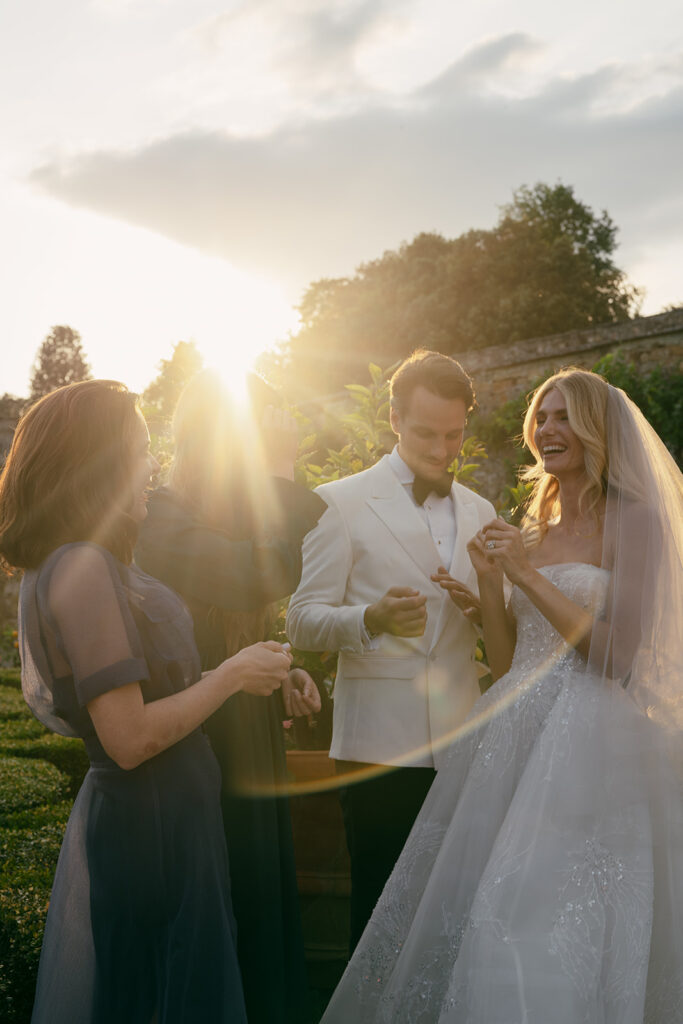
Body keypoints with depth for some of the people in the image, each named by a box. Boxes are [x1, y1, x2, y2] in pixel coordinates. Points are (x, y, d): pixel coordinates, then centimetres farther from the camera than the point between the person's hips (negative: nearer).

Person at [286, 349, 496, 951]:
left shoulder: (480, 512, 16)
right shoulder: (341, 504, 1)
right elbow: (304, 623, -3)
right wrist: (372, 619, -23)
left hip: (462, 744, 4)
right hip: (381, 744, -4)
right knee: (381, 909, 3)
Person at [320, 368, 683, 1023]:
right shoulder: (533, 533, 16)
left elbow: (617, 654, -14)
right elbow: (506, 663, 13)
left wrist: (529, 576, -13)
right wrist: (489, 580, 0)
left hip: (591, 742, -7)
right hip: (517, 737, 7)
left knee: (559, 931, -4)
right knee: (482, 911, 9)